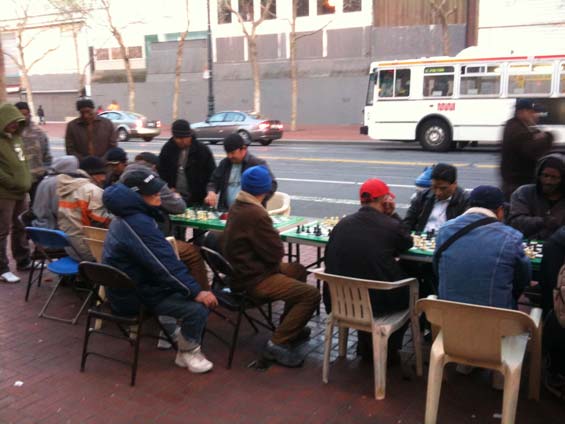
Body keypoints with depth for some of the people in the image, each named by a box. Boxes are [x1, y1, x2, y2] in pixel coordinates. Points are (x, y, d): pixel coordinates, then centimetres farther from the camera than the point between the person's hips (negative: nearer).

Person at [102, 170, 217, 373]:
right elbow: (166, 266, -27)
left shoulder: (129, 216, 7)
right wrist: (195, 291, -22)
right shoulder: (138, 224, -28)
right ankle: (188, 353, 4)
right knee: (198, 307, -20)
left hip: (127, 286, 11)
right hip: (136, 295, -11)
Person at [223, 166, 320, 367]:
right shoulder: (256, 214, -26)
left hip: (243, 269, 11)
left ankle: (289, 327, 32)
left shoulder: (236, 206, 5)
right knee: (311, 294, -16)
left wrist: (271, 234, -1)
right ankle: (278, 343, -8)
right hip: (254, 280, -11)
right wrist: (276, 236, 1)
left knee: (298, 270, 26)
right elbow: (276, 253, -19)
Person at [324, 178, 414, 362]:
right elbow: (408, 243, 8)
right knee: (409, 291, 26)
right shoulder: (392, 226, -13)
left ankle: (366, 347, 42)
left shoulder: (341, 224, -3)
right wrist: (392, 214, 7)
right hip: (378, 301, -4)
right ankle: (389, 350, 36)